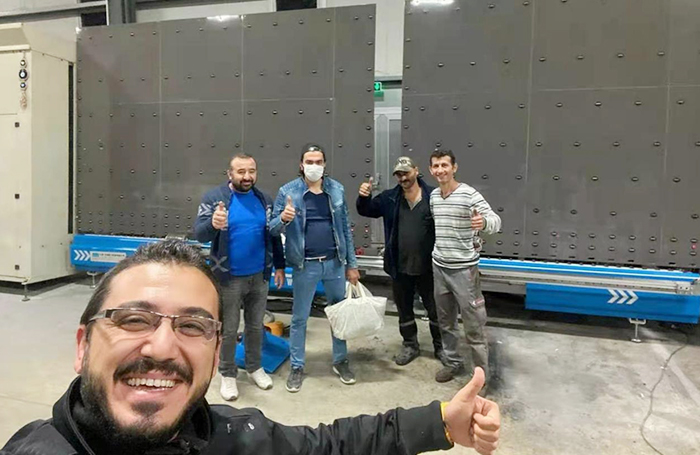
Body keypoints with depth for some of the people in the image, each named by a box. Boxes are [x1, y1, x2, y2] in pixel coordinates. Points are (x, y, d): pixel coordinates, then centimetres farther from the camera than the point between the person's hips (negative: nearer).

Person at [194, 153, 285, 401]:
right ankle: (228, 374, 29)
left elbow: (274, 236, 10)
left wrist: (280, 266, 10)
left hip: (259, 276, 4)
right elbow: (198, 233, -19)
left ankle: (255, 367, 37)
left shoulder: (264, 200, 2)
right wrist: (213, 224, -40)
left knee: (256, 326, 17)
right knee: (228, 330, 9)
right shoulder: (214, 197, -10)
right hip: (229, 278, -3)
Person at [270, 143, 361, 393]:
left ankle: (340, 361, 34)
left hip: (335, 263, 3)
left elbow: (345, 228, 6)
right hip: (305, 266, -2)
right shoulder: (288, 191, -5)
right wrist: (283, 218, -26)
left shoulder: (336, 189, 3)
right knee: (299, 318, 10)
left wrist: (351, 264, 7)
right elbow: (272, 228, -2)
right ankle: (297, 367, 28)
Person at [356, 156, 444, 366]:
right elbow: (366, 210, 7)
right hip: (400, 267, 3)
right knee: (404, 309, 17)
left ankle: (440, 346, 33)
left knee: (435, 309, 13)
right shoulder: (389, 198, 1)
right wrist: (364, 197, -15)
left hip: (428, 267, -3)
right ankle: (410, 345, 36)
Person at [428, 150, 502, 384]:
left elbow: (496, 221, -23)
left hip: (464, 269, -6)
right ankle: (453, 363, 35)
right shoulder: (433, 196, 6)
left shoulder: (469, 194, -15)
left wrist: (484, 222, -46)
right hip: (439, 267, 6)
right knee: (446, 322, 18)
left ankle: (481, 376, 16)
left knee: (473, 328, 2)